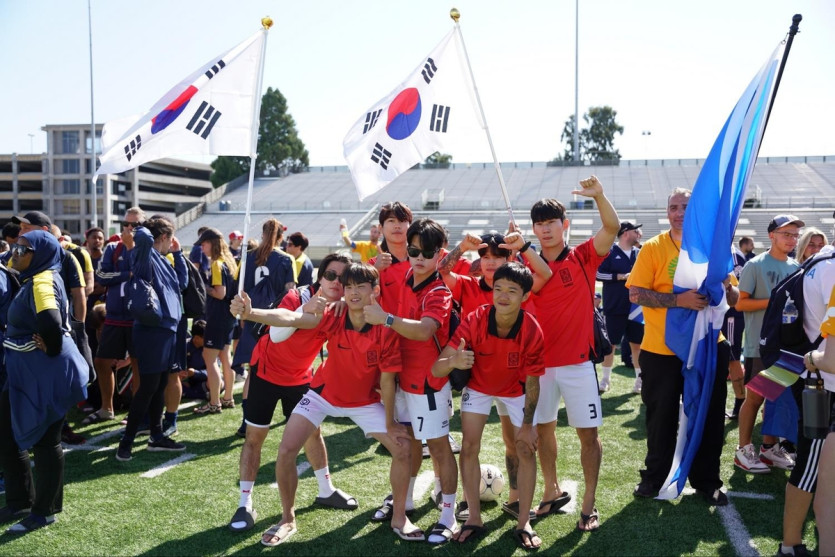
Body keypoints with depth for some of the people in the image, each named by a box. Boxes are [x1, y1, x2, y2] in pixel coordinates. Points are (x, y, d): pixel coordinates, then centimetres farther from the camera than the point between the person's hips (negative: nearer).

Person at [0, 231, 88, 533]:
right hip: (26, 372, 10)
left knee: (44, 440, 3)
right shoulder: (32, 280, 12)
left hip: (45, 374, -10)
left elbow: (50, 321, -37)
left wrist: (51, 349, -21)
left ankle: (45, 511, 18)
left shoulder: (43, 281, -20)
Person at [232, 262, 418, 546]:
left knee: (403, 448, -7)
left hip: (365, 401, 0)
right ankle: (287, 519, 15)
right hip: (324, 394, 0)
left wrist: (390, 423, -10)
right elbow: (291, 318, -39)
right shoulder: (333, 318, -25)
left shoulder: (387, 331, -25)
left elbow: (387, 381, -17)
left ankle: (399, 517, 17)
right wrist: (249, 313, -55)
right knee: (286, 451, -9)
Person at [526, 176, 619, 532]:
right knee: (543, 428, 13)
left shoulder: (583, 258, -3)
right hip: (540, 363, 3)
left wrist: (598, 195, -34)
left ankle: (589, 504, 15)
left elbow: (612, 227, -17)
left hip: (578, 362, -3)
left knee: (588, 433, 2)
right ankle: (552, 491, 31)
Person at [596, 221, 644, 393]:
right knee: (611, 344, 5)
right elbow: (599, 274, -11)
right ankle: (606, 378, 17)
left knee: (637, 344, 9)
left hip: (636, 307, 4)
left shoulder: (640, 253, 10)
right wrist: (622, 277, -16)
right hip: (615, 308, -4)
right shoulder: (609, 252, -5)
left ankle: (640, 379, 19)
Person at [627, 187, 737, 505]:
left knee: (709, 417, 11)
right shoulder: (653, 248, -5)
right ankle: (654, 477, 29)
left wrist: (725, 288, -15)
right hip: (662, 350, -3)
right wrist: (678, 300, -25)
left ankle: (706, 481, 29)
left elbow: (733, 298, 8)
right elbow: (635, 293, -14)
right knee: (661, 417, 10)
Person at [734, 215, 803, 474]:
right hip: (760, 344, -6)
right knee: (755, 397, 0)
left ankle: (770, 447, 24)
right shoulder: (755, 265, -7)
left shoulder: (796, 268, 10)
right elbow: (741, 303, -11)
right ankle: (744, 450, 10)